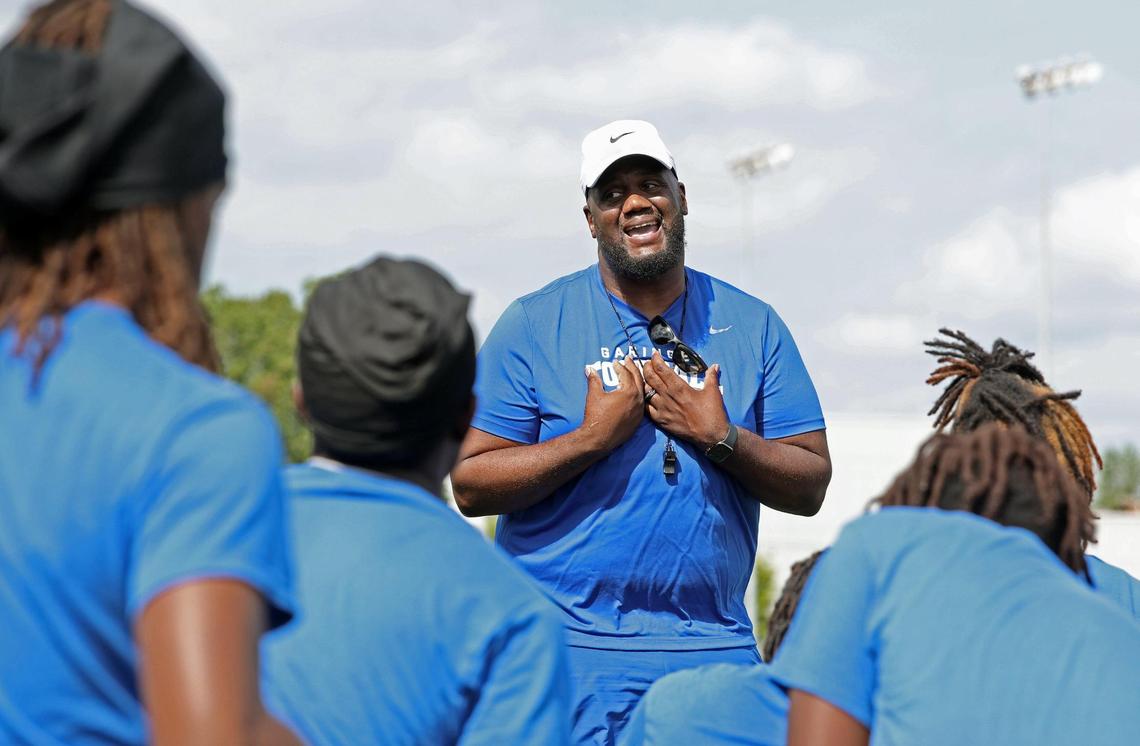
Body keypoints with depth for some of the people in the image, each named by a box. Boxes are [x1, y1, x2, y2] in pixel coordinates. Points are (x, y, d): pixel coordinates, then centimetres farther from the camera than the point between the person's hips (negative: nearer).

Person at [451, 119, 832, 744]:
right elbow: (469, 485, -4)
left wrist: (719, 438, -10)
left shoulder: (752, 326, 9)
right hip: (569, 646, -2)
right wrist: (595, 437, -13)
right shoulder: (533, 324, 2)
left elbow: (810, 487, 6)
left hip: (714, 647, 2)